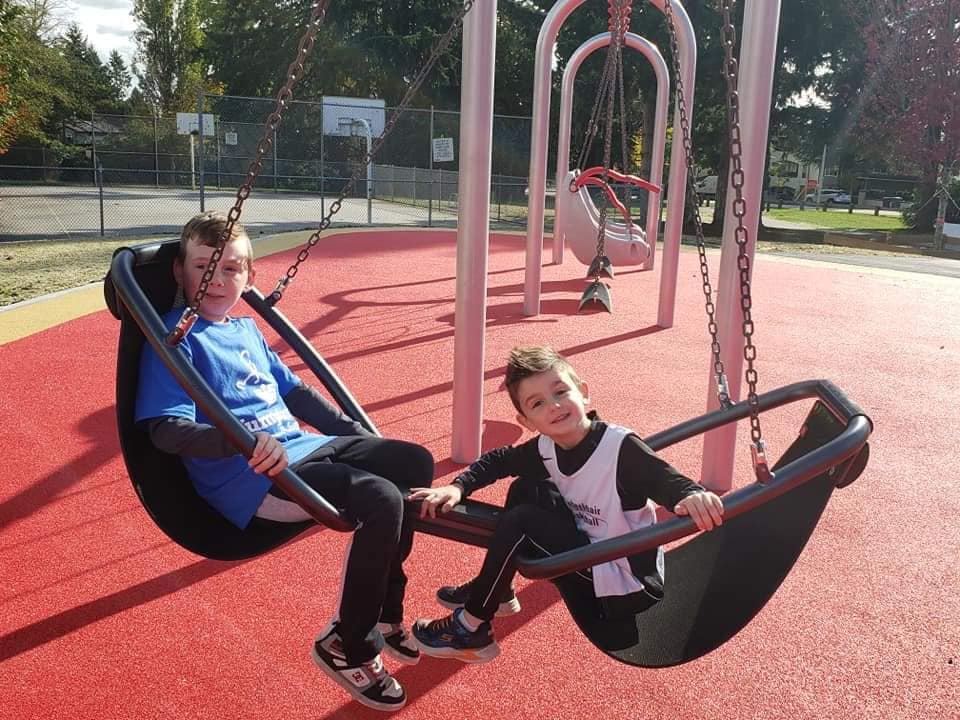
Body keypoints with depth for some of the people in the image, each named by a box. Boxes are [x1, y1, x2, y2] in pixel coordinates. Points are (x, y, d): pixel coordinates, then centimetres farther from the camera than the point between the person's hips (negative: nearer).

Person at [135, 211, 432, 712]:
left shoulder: (247, 329, 18)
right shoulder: (175, 337, -6)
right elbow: (167, 428, -18)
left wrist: (358, 434, 20)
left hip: (305, 447, 9)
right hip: (251, 480, -9)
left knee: (415, 462, 3)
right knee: (380, 501, -26)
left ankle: (384, 611, 16)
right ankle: (347, 646, -3)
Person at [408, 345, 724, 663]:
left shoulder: (622, 447, -26)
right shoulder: (546, 447, -5)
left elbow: (669, 482, -33)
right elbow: (499, 460, 9)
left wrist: (694, 496, -56)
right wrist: (457, 487, -7)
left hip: (627, 587, -7)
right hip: (591, 549, 8)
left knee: (519, 522, -17)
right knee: (525, 489, 5)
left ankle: (472, 631, 2)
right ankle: (496, 591, 24)